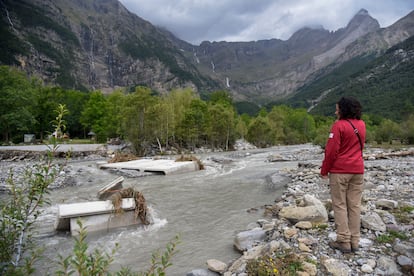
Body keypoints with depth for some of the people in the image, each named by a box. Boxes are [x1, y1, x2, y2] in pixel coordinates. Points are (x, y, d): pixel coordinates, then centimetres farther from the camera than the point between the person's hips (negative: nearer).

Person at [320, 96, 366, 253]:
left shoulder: (339, 125, -11)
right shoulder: (361, 125, 8)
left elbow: (331, 151, -14)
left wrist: (324, 170, -5)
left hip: (340, 170, -6)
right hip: (358, 170, 6)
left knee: (340, 205, 2)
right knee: (355, 205, 10)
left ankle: (344, 241, 4)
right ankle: (354, 241, 16)